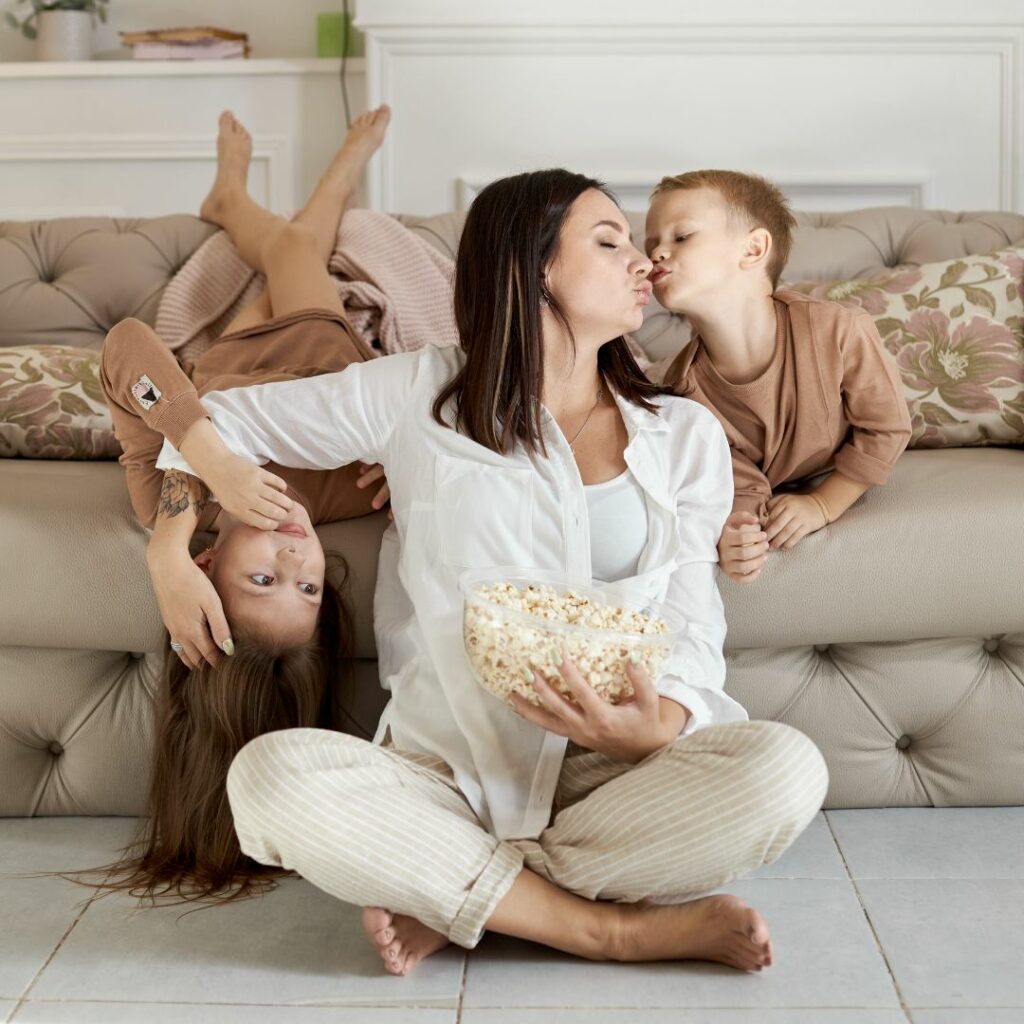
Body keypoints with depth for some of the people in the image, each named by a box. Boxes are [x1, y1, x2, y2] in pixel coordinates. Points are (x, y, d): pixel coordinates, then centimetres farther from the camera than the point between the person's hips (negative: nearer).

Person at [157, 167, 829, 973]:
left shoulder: (686, 436, 11)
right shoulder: (417, 395, 5)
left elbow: (692, 634, 5)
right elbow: (211, 423, 15)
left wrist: (655, 727, -17)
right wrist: (223, 475, -7)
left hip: (616, 776, 1)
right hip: (448, 770, -1)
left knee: (785, 768, -29)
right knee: (270, 774, -30)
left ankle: (453, 902, -18)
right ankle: (619, 929, -22)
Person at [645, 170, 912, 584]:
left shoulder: (839, 330, -33)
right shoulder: (685, 391, -26)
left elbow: (886, 427, -17)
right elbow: (742, 489, -18)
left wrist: (822, 505, -19)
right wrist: (731, 536, -42)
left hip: (839, 485, 0)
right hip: (769, 493, 1)